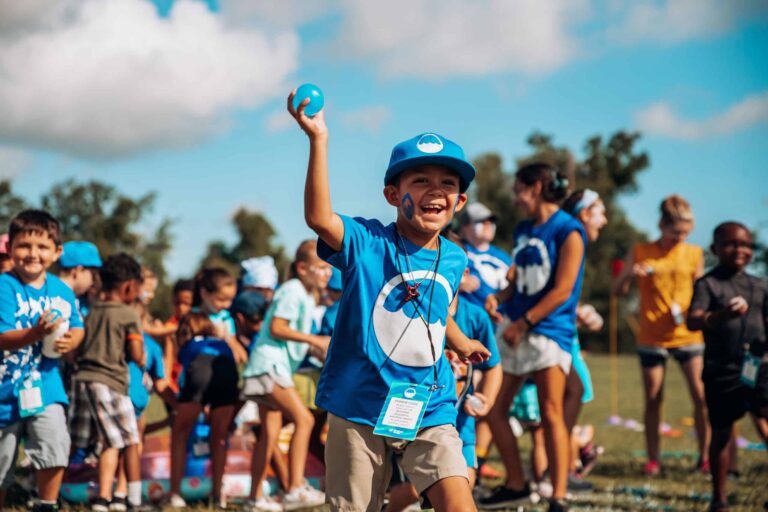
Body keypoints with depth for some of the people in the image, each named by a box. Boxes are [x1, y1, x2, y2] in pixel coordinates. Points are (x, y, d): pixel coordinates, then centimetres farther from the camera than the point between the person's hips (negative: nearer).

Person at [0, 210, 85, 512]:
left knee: (55, 449, -15)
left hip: (45, 384, 2)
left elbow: (77, 327, 13)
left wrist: (71, 341, -10)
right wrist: (35, 333, -40)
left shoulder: (62, 291, 1)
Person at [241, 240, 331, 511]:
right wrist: (314, 340, -19)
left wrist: (319, 344, 12)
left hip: (277, 367, 11)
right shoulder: (292, 291, -13)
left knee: (270, 433, 12)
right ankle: (295, 489, -24)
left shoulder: (307, 295, 18)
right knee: (304, 419, -20)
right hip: (269, 364, -11)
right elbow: (276, 328, -20)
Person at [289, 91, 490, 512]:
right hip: (360, 409, -3)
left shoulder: (454, 260, 5)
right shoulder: (368, 243, -11)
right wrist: (318, 139, -37)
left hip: (429, 412, 3)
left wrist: (461, 344, 43)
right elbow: (319, 218, -31)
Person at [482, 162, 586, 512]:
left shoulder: (568, 231, -8)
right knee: (494, 409, 7)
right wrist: (497, 298, -2)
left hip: (549, 330, -8)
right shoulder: (523, 230, 14)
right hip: (515, 329, 8)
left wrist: (523, 322, -16)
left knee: (550, 414, -7)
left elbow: (562, 290, -14)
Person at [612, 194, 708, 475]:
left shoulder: (694, 253, 5)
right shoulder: (640, 252, 2)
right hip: (652, 338, 0)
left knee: (701, 395, -8)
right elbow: (617, 289, 2)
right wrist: (630, 274, -19)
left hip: (687, 334, 1)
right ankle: (653, 459, 10)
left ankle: (705, 456, 2)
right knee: (653, 398, 2)